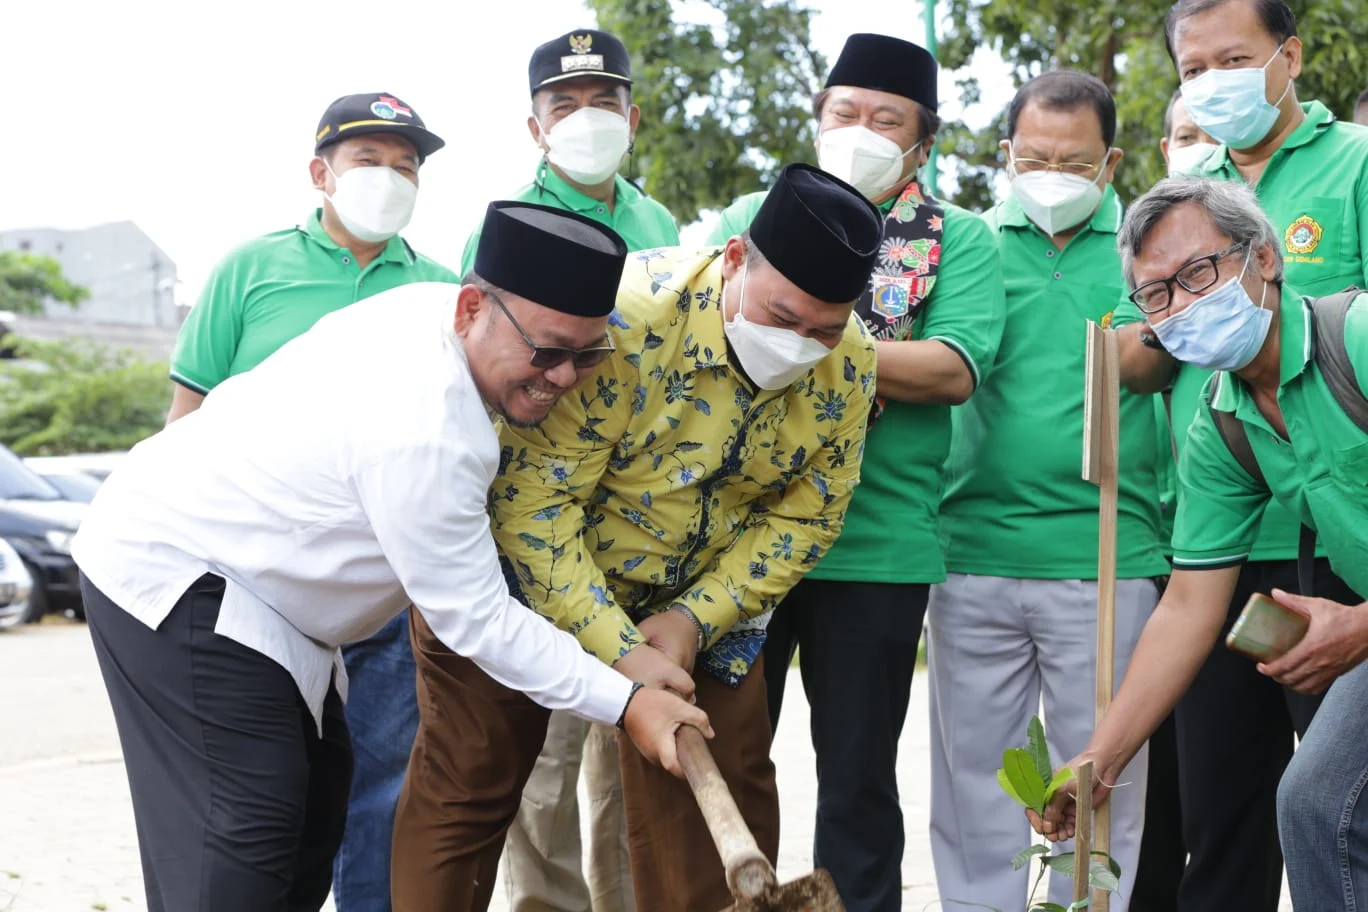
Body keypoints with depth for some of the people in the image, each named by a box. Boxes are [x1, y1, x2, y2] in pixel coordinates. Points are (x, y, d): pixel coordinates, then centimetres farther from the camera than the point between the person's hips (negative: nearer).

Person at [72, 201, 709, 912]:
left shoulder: (433, 305, -5)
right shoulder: (425, 432, -32)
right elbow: (474, 617, -24)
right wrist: (625, 702, -21)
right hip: (167, 573, -11)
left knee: (317, 793, 13)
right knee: (248, 827, -18)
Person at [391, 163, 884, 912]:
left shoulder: (846, 365, -15)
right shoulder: (623, 318, -32)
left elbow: (805, 516, -5)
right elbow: (533, 500, -30)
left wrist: (694, 619, -17)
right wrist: (619, 650, -31)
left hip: (701, 595, 4)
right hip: (529, 569, -4)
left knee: (729, 781, 1)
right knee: (469, 780, 1)